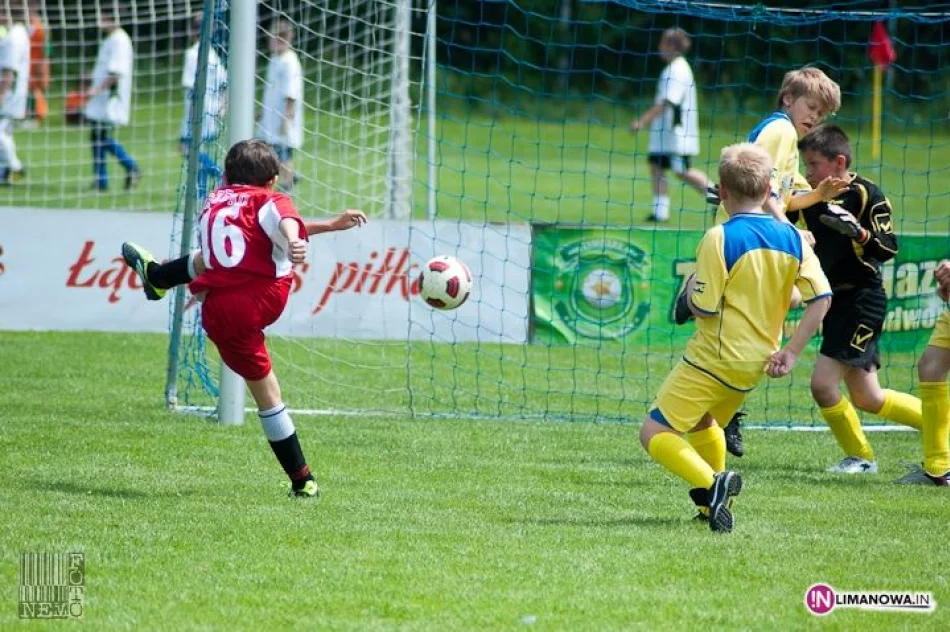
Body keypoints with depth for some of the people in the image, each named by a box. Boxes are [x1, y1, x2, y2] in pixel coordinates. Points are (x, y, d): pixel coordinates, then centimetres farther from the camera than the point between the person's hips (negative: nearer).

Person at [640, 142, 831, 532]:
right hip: (756, 363, 7)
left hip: (714, 357, -7)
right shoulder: (792, 238, 1)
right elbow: (821, 298, -1)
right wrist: (790, 351, 3)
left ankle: (712, 484, -25)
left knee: (655, 434, -5)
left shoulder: (720, 239, -16)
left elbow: (702, 306, -18)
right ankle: (712, 502, 31)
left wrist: (690, 287, 4)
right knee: (701, 420, 32)